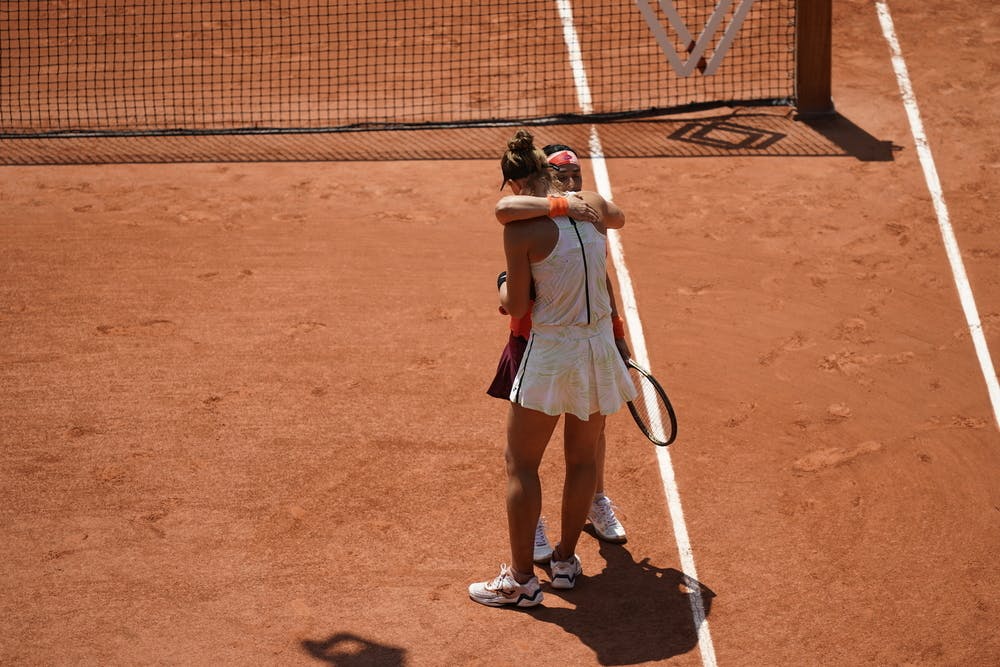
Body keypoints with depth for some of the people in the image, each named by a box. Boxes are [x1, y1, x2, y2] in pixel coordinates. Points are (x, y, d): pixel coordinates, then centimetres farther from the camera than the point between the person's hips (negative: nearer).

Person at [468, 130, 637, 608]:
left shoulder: (520, 227, -16)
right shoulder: (592, 205, 0)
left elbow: (516, 307, -9)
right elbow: (618, 217, 27)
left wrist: (504, 285, 12)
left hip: (551, 354, -6)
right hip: (600, 346, 6)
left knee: (521, 464, 7)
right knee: (582, 458, 18)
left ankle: (521, 578, 10)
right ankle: (565, 559, 31)